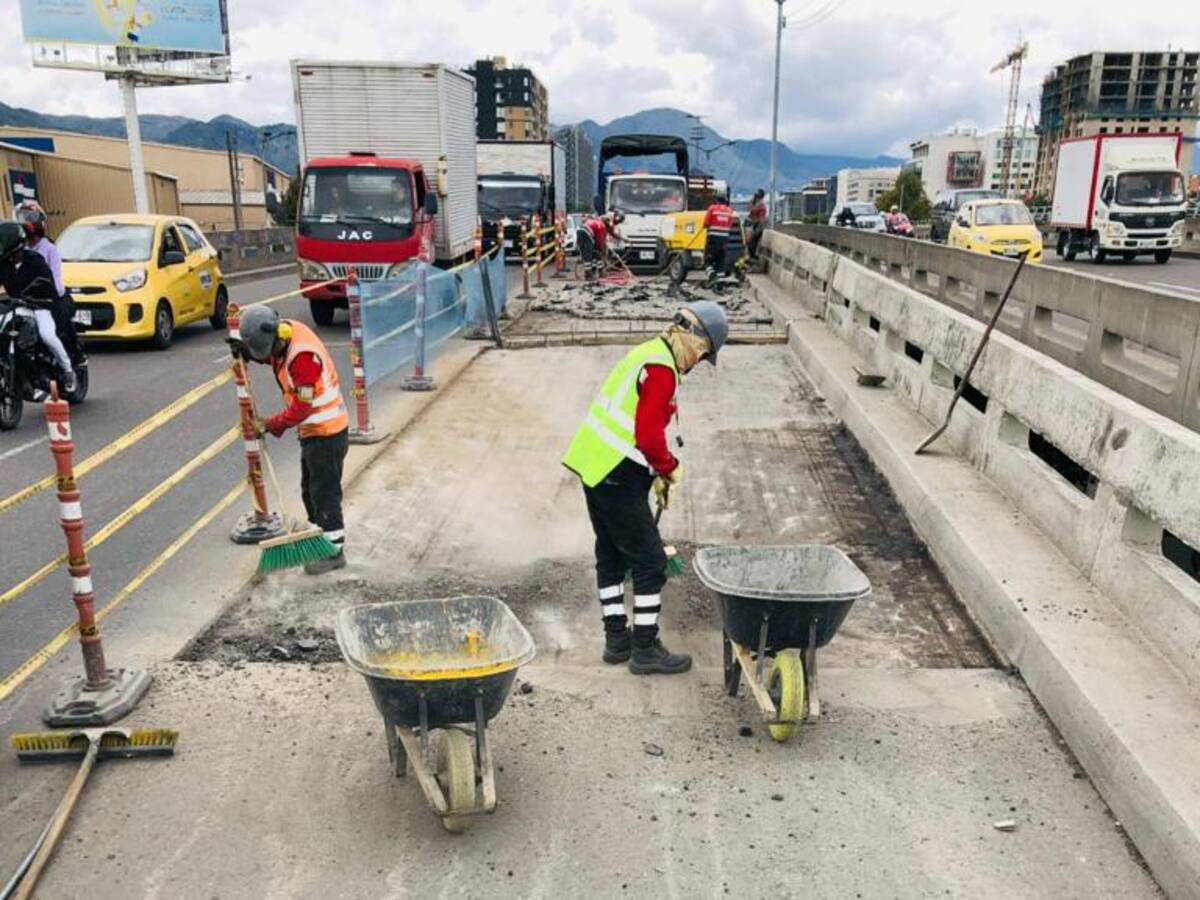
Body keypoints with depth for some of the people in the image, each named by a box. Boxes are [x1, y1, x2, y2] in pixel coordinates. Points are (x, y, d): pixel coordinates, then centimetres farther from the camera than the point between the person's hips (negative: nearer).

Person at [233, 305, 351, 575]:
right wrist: (246, 353, 1)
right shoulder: (285, 332, -1)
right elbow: (275, 358, 20)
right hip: (313, 429, 10)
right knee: (310, 489, 20)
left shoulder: (303, 355, -29)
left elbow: (302, 407, -25)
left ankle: (334, 551, 11)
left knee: (325, 492, 0)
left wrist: (270, 425, -14)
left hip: (326, 433, -10)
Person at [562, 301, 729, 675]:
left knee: (611, 555, 17)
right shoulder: (661, 369, -16)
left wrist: (658, 474, 19)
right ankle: (645, 649, 10)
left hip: (594, 464, 10)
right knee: (649, 561, 1)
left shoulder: (647, 353, 15)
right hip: (617, 476, -10)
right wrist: (671, 468, -3)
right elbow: (649, 437, -22)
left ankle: (617, 639, 29)